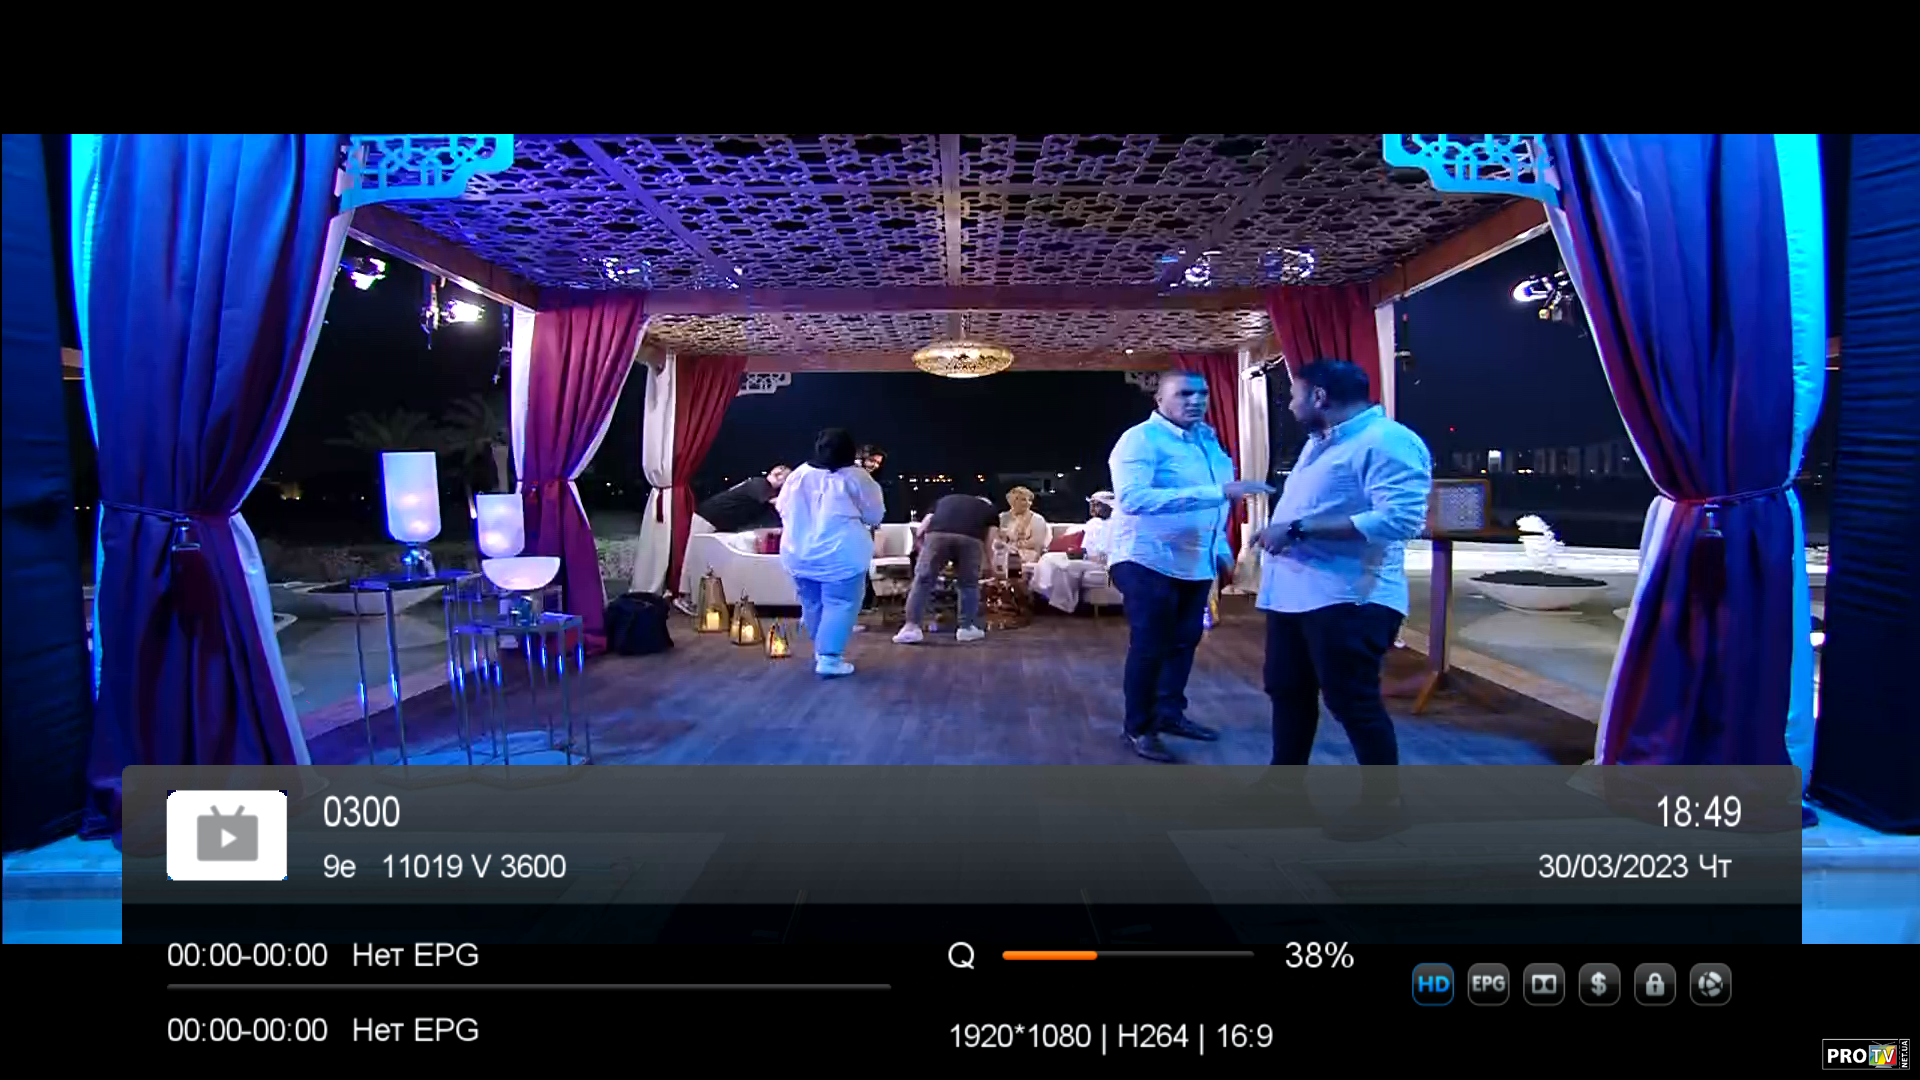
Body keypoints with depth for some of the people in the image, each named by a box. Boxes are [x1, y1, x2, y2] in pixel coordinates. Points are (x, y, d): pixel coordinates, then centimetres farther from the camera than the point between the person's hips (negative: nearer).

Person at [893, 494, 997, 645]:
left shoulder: (945, 499, 37)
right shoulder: (990, 509, 33)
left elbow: (921, 531, 29)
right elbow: (987, 544, 27)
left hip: (937, 535, 1)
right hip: (970, 539, -1)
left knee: (923, 580, 8)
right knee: (968, 584, 17)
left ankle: (912, 627, 4)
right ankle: (967, 628, 21)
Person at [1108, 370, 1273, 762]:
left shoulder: (1207, 439, 10)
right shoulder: (1140, 440, -16)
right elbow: (1134, 497, -32)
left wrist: (1221, 546, 14)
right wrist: (1218, 492, -35)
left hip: (1196, 560, 8)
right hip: (1149, 559, -7)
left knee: (1184, 641, 15)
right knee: (1149, 647, 1)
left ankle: (1169, 713, 32)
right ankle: (1139, 729, 15)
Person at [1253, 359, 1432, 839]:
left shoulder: (1388, 442, -15)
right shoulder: (1320, 442, 18)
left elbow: (1401, 519, -26)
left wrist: (1298, 529, -26)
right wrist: (1276, 527, 12)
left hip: (1348, 598, -10)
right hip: (1293, 593, 10)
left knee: (1352, 703, -2)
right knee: (1287, 691, 17)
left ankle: (1384, 804, 13)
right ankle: (1285, 782, 32)